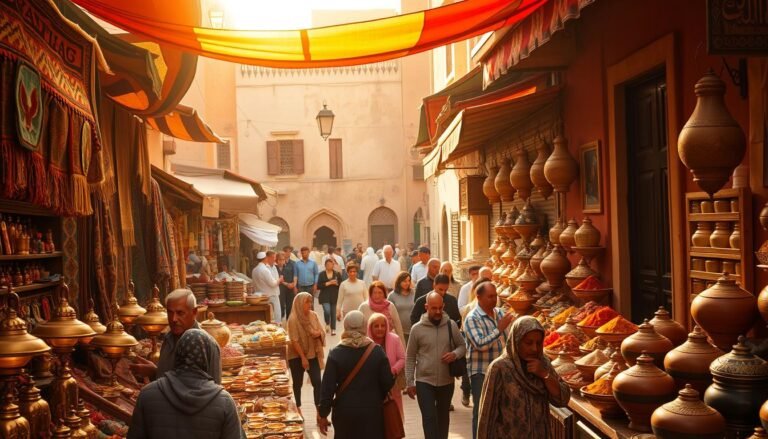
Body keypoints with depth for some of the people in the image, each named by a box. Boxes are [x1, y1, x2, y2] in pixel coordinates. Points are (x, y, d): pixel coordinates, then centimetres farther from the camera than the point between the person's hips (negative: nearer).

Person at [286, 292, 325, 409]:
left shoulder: (313, 315, -2)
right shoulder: (293, 319, -17)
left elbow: (322, 332, 7)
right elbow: (294, 340, -17)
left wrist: (318, 333, -17)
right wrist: (303, 357, -17)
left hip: (313, 355, 4)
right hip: (297, 356, -4)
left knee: (317, 382, -1)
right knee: (297, 383, 9)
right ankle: (298, 409, 22)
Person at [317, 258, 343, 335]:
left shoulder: (337, 274, 5)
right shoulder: (321, 274, 3)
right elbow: (318, 286, -3)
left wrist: (336, 283, -14)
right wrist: (328, 283, -12)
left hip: (334, 297, 1)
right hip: (325, 297, -1)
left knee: (333, 313, 4)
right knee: (327, 311, -17)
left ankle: (333, 329, 18)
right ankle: (327, 324, 12)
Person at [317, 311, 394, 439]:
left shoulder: (336, 354, -8)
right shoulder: (377, 351, -6)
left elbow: (328, 387, -9)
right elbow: (388, 382, -3)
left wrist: (323, 414, -1)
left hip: (345, 411, 0)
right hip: (371, 411, 0)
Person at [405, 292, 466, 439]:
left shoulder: (451, 326, -4)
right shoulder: (417, 329, -8)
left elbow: (462, 346, 6)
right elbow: (410, 357, -1)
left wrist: (455, 354, -18)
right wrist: (410, 382, -3)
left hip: (446, 381, 2)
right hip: (424, 381, -2)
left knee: (443, 417, 18)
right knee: (429, 418, -7)